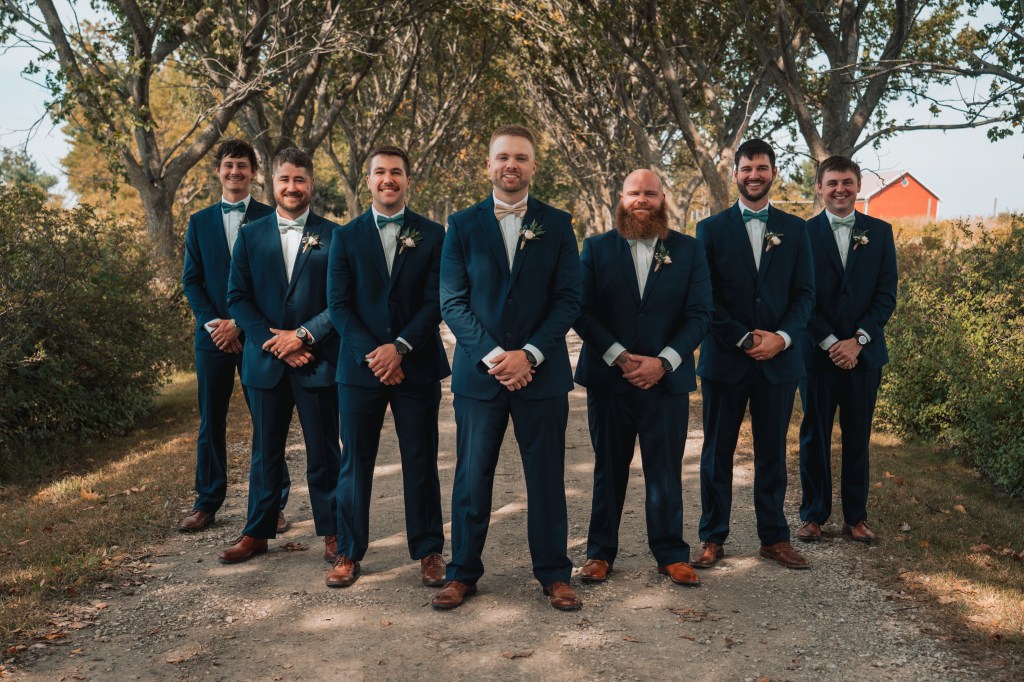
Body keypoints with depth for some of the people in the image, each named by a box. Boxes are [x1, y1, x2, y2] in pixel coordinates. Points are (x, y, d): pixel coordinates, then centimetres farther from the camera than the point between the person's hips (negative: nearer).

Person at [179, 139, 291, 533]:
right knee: (211, 422, 7)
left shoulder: (270, 218, 3)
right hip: (212, 334, 3)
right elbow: (191, 280, 8)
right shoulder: (199, 222, 12)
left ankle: (274, 504, 11)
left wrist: (241, 322, -11)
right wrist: (212, 323, -7)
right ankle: (207, 504, 17)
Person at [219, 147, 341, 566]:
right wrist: (274, 343, -10)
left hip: (317, 361, -2)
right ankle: (257, 532, 25)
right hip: (265, 360, 2)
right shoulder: (250, 236, 7)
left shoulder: (332, 236, 1)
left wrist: (303, 335, -15)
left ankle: (332, 531, 19)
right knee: (265, 452, 13)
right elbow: (238, 298, 2)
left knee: (323, 452, 6)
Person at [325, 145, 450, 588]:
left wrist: (400, 347, -14)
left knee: (420, 463, 6)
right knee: (355, 462, 7)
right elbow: (338, 305, 0)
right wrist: (372, 354, -12)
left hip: (417, 366, -1)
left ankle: (428, 552, 18)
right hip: (360, 366, 1)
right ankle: (349, 553, 20)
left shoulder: (432, 235, 4)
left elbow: (436, 301, -3)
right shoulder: (346, 237, 7)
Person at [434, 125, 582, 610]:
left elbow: (569, 299, -1)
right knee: (471, 478, 7)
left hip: (541, 372, 0)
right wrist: (492, 355, -12)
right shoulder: (462, 225, 5)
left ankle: (554, 574, 21)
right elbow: (452, 301, 0)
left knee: (547, 479, 7)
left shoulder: (557, 224, 5)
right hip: (479, 372, 0)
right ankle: (463, 573, 21)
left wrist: (529, 354, -12)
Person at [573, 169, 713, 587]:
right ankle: (600, 552, 22)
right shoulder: (596, 248, 4)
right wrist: (620, 357, -14)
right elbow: (583, 312, -3)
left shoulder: (689, 251, 5)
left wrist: (663, 361, -13)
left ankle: (671, 554, 20)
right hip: (608, 378, 0)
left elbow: (700, 314, -1)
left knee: (666, 472, 5)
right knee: (608, 470, 10)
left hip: (667, 378, 0)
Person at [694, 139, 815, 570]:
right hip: (725, 358, -1)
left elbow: (805, 293, 5)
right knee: (718, 452, 6)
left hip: (779, 358, 2)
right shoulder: (711, 229, 3)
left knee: (772, 452, 9)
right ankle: (713, 538, 17)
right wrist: (743, 339, -11)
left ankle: (774, 538, 21)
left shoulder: (794, 229, 9)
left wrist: (782, 337, -12)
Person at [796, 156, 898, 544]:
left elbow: (886, 295, 2)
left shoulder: (880, 232, 6)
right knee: (814, 438, 6)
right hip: (817, 352, -1)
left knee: (858, 438, 8)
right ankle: (813, 515, 17)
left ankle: (856, 517, 19)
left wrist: (857, 341, -10)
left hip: (864, 352, 2)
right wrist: (830, 343, -12)